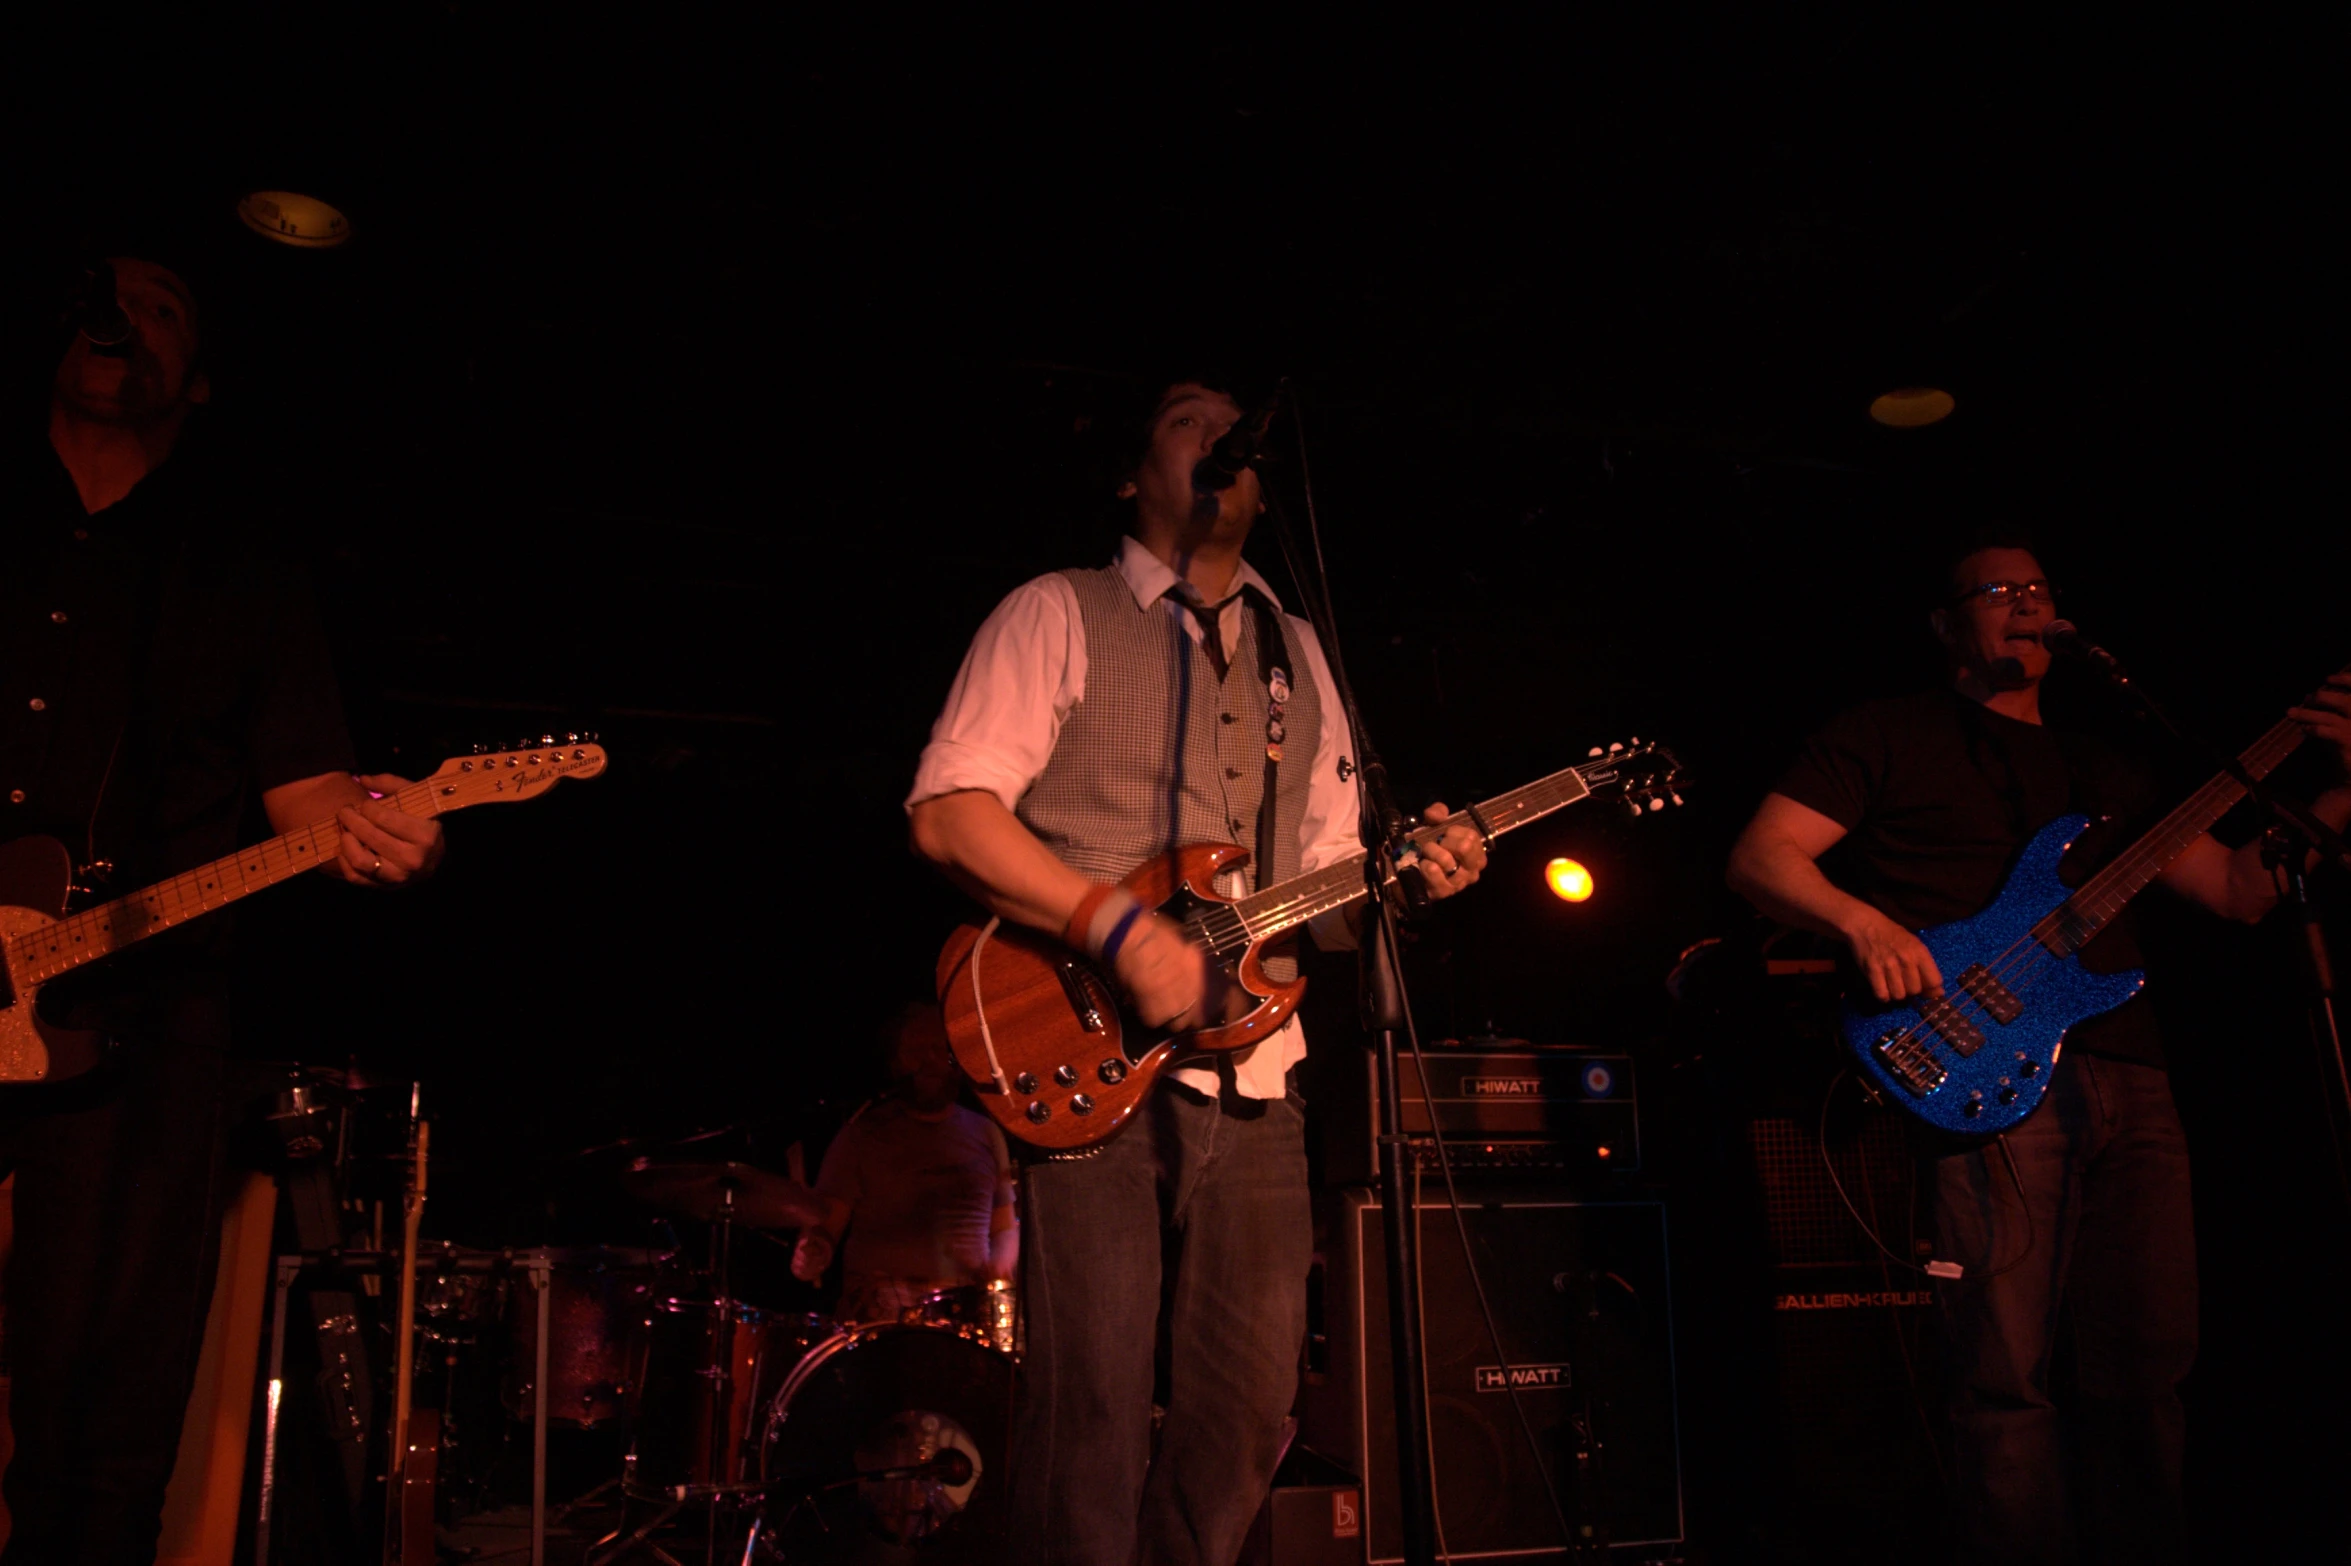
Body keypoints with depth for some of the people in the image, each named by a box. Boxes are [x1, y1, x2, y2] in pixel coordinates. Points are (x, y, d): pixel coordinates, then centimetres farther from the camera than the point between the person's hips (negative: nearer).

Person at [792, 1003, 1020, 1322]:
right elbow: (826, 1222, 3)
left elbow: (1005, 1227, 21)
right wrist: (811, 1254, -19)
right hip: (883, 1297, -3)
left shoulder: (985, 1134, 16)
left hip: (967, 1300, 3)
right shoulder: (863, 1134, 7)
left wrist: (998, 1266, 0)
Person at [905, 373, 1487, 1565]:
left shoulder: (1296, 654, 21)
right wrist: (1122, 929, -19)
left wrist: (1408, 871, -2)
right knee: (1095, 1399, -7)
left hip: (1250, 1071, 6)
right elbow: (949, 808, -9)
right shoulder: (1059, 614, 4)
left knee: (1252, 1402, 8)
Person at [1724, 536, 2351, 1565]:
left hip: (2130, 1080, 6)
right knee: (2007, 1380, -8)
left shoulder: (2099, 770, 26)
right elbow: (1758, 858, -1)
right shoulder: (1890, 735, 9)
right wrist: (1860, 920, -19)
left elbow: (2239, 889, 22)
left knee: (2149, 1367, 7)